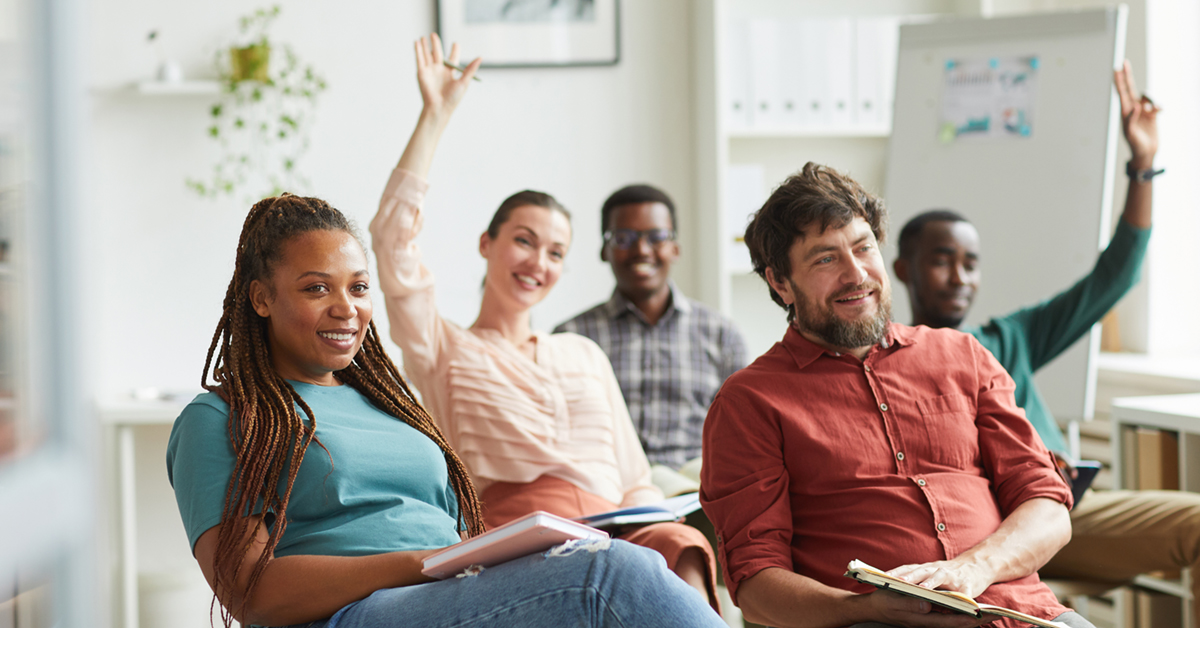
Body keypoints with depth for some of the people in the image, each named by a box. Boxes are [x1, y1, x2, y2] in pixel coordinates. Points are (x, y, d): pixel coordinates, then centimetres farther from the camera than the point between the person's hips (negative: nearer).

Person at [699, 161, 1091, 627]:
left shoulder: (961, 357, 22)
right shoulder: (749, 401, 11)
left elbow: (1049, 509, 15)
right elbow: (755, 582, 3)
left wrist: (972, 567, -7)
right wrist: (872, 609, -17)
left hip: (1020, 605, 3)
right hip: (870, 626, -3)